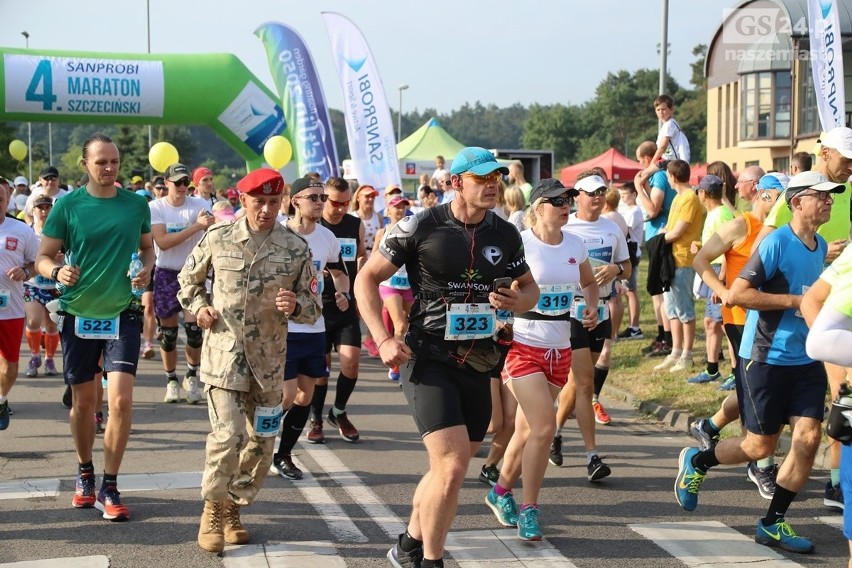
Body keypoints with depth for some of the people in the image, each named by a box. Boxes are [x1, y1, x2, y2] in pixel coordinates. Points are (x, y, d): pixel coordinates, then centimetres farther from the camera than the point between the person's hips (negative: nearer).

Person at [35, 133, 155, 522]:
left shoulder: (136, 205, 0)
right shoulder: (68, 205, -5)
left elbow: (147, 246, 15)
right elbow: (43, 258, -2)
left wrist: (146, 269, -7)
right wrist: (57, 272, -24)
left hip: (123, 313, 0)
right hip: (79, 314, 0)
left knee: (121, 399, -11)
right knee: (83, 400, 12)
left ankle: (109, 488, 1)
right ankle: (85, 473, 35)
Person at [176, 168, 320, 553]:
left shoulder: (297, 249, 0)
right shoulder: (218, 239, -1)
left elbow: (313, 308, 4)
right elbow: (188, 280, 15)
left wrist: (295, 305, -17)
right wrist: (199, 307, -3)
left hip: (269, 361, 3)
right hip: (224, 354, -2)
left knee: (260, 443, 9)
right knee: (228, 434, -15)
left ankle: (234, 509, 30)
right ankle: (213, 508, 7)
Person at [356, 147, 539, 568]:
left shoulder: (505, 234, 5)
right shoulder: (421, 227, -9)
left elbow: (529, 288, 18)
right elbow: (367, 280, -3)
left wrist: (519, 300, -7)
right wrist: (383, 339, -14)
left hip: (477, 363, 6)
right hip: (428, 359, -5)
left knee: (449, 469, 15)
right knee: (452, 466, -17)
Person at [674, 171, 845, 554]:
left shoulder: (821, 247, 9)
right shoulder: (776, 242, -15)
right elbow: (735, 295, -21)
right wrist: (795, 300, -22)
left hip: (806, 360, 6)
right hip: (767, 359, -6)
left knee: (809, 439, -4)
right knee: (761, 446, 2)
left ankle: (773, 524, 9)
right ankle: (696, 462, 30)